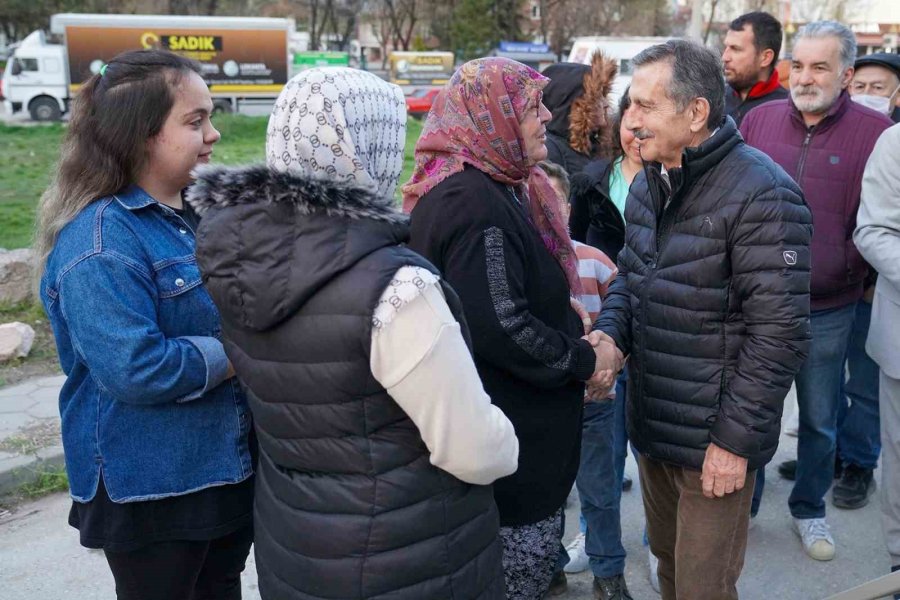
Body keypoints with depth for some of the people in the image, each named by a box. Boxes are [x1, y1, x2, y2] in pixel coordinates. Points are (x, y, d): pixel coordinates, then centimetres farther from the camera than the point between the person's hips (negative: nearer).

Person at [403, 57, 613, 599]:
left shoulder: (496, 187, 10)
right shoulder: (474, 204, -24)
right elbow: (501, 327, -27)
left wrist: (576, 331, 6)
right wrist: (584, 361, -14)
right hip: (511, 441, -10)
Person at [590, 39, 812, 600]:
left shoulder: (762, 195, -19)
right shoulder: (649, 183, 6)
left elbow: (779, 334, -19)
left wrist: (735, 439, -17)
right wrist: (611, 333, -5)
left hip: (715, 444, -7)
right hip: (652, 426, 7)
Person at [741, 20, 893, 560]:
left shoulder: (876, 133, -8)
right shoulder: (758, 120, 0)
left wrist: (857, 270, -4)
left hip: (829, 309, -1)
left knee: (820, 420, 15)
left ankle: (809, 509, 37)